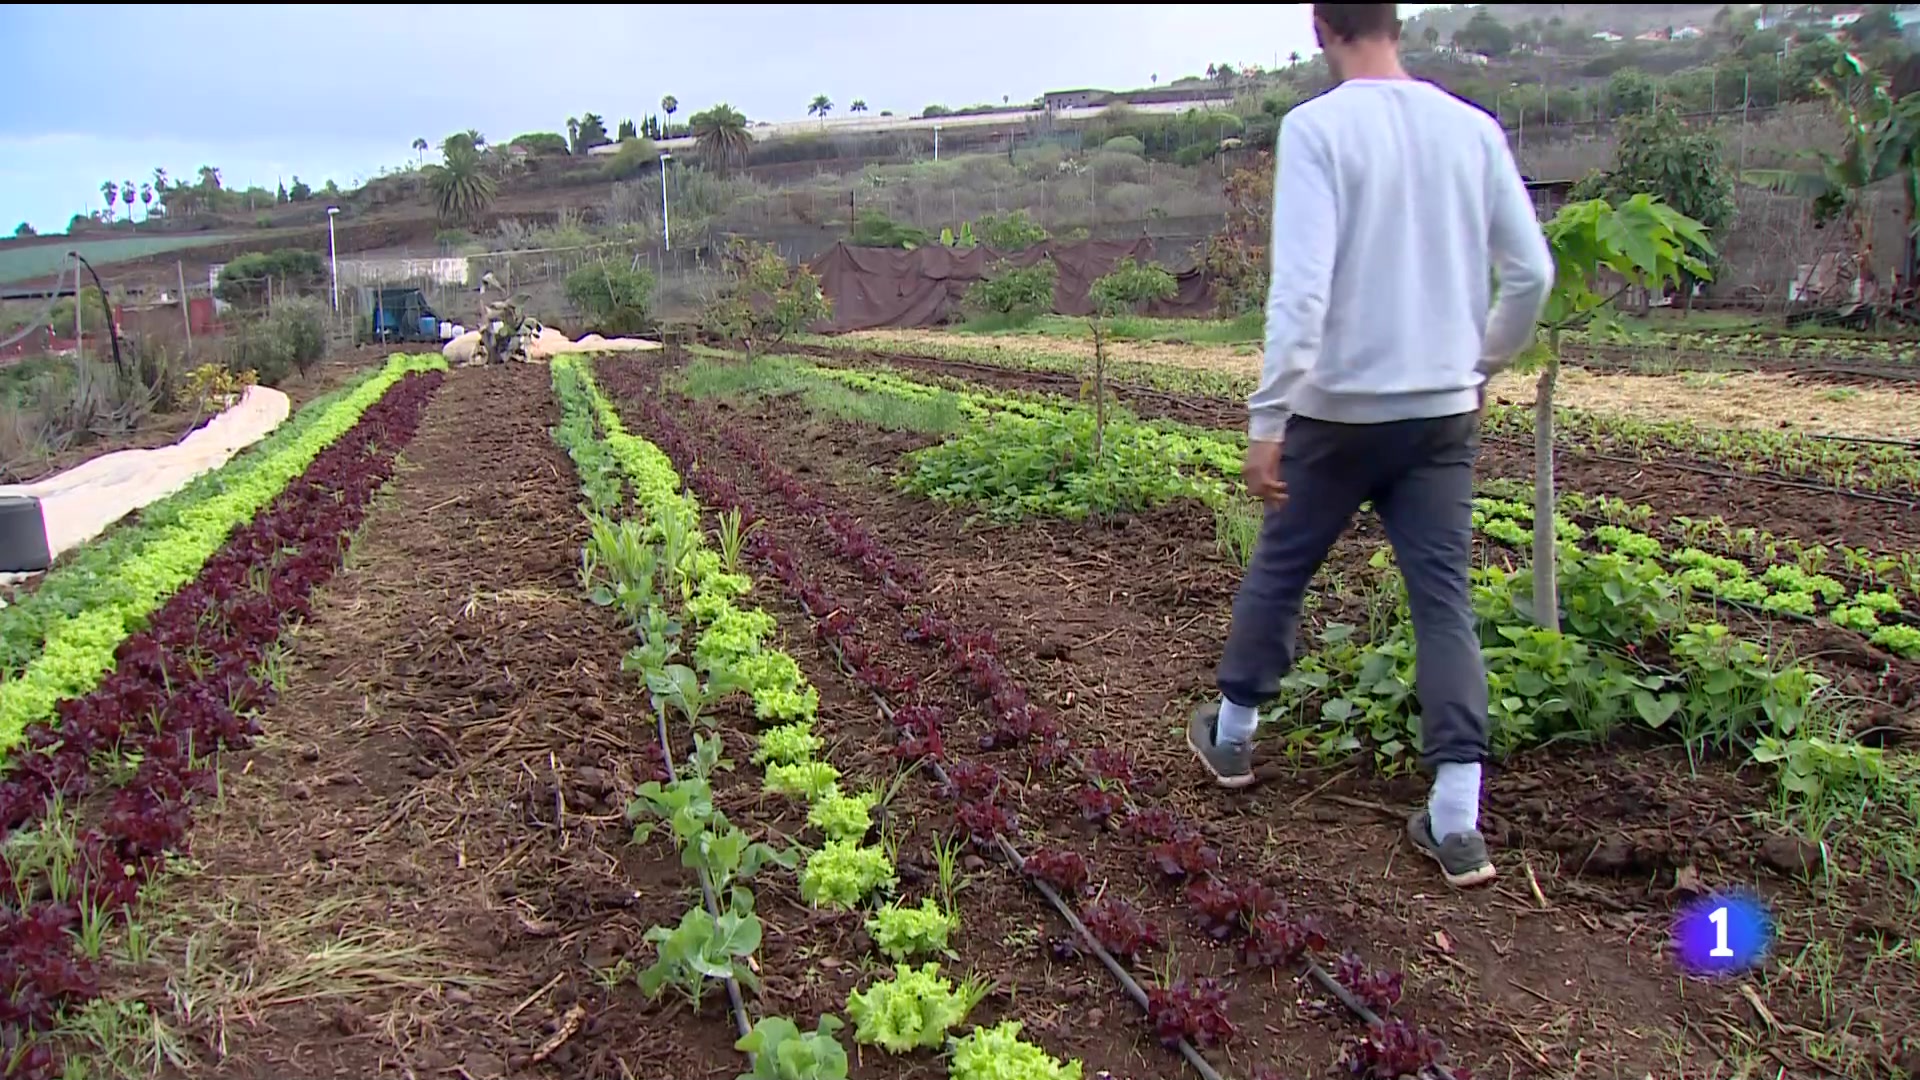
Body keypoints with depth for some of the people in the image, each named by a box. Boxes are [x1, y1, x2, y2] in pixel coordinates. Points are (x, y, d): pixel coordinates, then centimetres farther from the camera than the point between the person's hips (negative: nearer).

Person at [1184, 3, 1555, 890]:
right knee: (1444, 598, 6)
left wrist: (1266, 419, -18)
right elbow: (1531, 273, 5)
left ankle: (1232, 733, 35)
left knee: (1278, 571, 16)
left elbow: (1301, 286, -21)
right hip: (1445, 410, 4)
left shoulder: (1316, 127, -12)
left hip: (1340, 409, -4)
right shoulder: (1472, 128, 3)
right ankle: (1456, 823, 4)